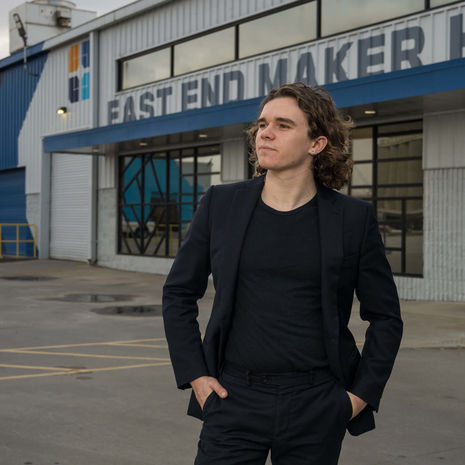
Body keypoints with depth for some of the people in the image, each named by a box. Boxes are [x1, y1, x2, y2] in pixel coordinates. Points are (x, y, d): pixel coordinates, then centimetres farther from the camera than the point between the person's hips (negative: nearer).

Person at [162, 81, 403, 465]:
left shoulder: (353, 218, -1)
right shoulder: (221, 204, 3)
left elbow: (385, 316, 7)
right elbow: (178, 294, 10)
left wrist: (361, 394, 1)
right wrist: (194, 375, 3)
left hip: (317, 411, 0)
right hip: (235, 401, 1)